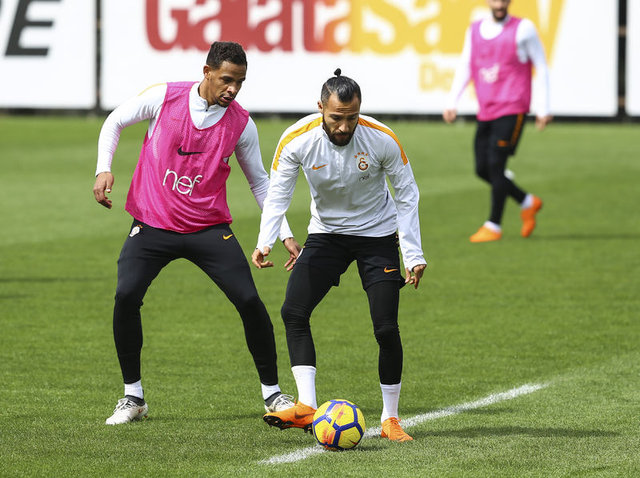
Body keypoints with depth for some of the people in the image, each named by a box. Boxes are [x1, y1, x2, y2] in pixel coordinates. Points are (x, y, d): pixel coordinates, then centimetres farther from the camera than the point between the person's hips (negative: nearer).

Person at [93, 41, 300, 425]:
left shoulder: (241, 123, -3)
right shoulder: (165, 98, -7)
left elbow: (259, 181, 9)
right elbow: (115, 122, 8)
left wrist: (286, 234, 4)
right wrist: (104, 169, -7)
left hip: (208, 228, 1)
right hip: (152, 224, -1)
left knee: (249, 301, -10)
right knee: (126, 298, -18)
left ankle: (272, 392, 8)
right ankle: (133, 397, -1)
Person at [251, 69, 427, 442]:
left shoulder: (382, 139, -22)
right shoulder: (297, 140, -21)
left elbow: (407, 195, -10)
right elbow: (278, 193, -13)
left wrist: (414, 255, -14)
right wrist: (265, 242, -29)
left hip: (377, 234, -2)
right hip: (326, 233, 2)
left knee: (386, 328, -11)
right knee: (293, 312, -16)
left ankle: (390, 419, 3)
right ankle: (308, 408, -16)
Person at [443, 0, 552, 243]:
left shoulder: (523, 29, -3)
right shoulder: (475, 31, 11)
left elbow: (542, 68, 1)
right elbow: (464, 67, 16)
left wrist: (544, 109, -3)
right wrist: (451, 102, 5)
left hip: (512, 109, -6)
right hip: (485, 111, 6)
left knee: (495, 165, -12)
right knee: (483, 169, 4)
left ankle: (493, 226, -4)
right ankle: (527, 202, 25)